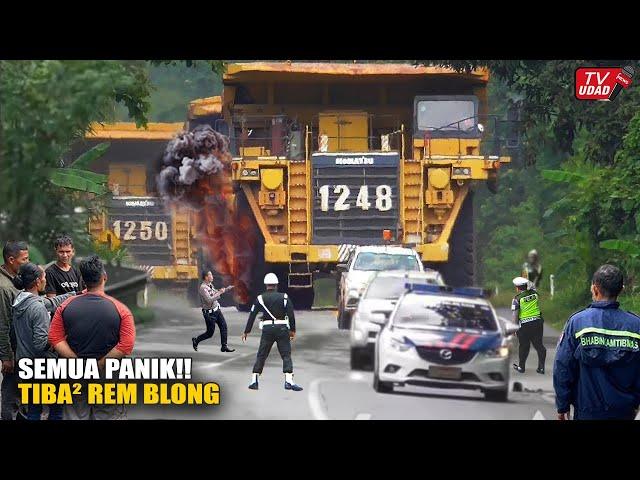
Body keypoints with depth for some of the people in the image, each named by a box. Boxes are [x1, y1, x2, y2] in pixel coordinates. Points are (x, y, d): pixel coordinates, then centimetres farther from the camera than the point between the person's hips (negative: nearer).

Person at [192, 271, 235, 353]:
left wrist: (226, 289, 14)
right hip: (210, 313, -8)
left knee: (223, 326, 0)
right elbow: (209, 300, -32)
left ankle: (224, 346, 5)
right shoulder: (203, 288, -23)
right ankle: (195, 340, 25)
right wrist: (219, 293, -26)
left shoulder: (210, 285, 5)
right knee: (210, 333, 2)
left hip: (216, 309, 8)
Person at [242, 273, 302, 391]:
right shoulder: (284, 297, 1)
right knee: (286, 355, 1)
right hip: (282, 328, -1)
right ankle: (288, 380, -13)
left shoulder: (260, 298, 3)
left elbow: (252, 316, 4)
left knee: (261, 355, 11)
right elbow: (291, 314, -3)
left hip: (267, 329, 1)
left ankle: (254, 380, 8)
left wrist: (246, 332, 11)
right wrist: (292, 330, 6)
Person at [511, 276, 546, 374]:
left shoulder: (517, 299, -10)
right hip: (537, 322, 3)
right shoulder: (534, 293, 1)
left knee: (524, 346, 10)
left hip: (524, 325, -3)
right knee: (539, 345, 7)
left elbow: (515, 315, -11)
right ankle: (541, 367, 7)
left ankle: (521, 366, 22)